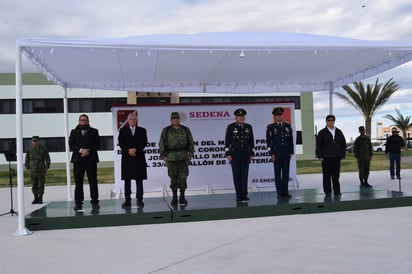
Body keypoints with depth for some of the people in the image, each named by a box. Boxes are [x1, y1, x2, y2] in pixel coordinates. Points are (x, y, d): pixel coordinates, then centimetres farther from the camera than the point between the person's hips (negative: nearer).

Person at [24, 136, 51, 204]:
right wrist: (28, 168, 6)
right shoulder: (29, 150, 5)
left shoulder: (43, 149, 1)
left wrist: (47, 168, -1)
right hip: (33, 171, 2)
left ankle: (40, 198, 7)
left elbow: (47, 159, 4)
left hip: (41, 170, -2)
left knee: (41, 185, -1)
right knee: (34, 185, 3)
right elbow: (27, 159, 12)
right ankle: (36, 198, 12)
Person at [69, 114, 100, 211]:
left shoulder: (94, 131, 13)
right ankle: (78, 203, 4)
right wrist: (80, 150, -14)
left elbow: (97, 144, 2)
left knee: (93, 181, -2)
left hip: (91, 159, 0)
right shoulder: (74, 132, 14)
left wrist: (88, 151, -12)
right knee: (78, 182, 0)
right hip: (78, 160, 1)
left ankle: (95, 202, 1)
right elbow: (71, 145, 2)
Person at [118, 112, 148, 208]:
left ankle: (139, 200, 2)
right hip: (126, 157, 0)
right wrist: (129, 151, -12)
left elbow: (144, 143, 1)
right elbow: (121, 143, 1)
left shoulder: (142, 130, 11)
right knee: (127, 180, 1)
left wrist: (136, 150, -12)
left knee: (139, 179, 0)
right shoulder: (123, 130, 10)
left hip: (139, 157, 0)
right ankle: (127, 200, 4)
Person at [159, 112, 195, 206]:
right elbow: (161, 144, 3)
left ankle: (182, 197, 6)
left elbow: (191, 142, 10)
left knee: (183, 177, -3)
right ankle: (174, 198, 13)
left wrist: (190, 154, 2)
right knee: (173, 178, 3)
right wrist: (163, 156, -3)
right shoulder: (166, 130, 4)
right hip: (171, 157, 0)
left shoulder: (185, 130, 7)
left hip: (183, 156, 1)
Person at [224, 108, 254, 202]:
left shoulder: (248, 127, 8)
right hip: (234, 155, -2)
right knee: (236, 175, 1)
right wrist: (228, 154, -8)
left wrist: (251, 154, 6)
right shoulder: (230, 127, -1)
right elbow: (227, 141, -2)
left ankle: (244, 195, 3)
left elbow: (251, 141, 11)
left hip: (245, 155, 2)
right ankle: (239, 195, 8)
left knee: (244, 175, 0)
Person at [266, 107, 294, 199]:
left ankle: (285, 192, 9)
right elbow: (268, 141, -2)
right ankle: (279, 193, 6)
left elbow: (291, 140, 12)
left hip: (286, 154, 3)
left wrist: (291, 152, 5)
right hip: (276, 154, -3)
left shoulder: (288, 126, 11)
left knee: (286, 173, 4)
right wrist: (271, 153, -8)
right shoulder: (270, 127, 1)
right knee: (278, 174, 1)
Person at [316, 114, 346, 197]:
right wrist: (320, 156, -7)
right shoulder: (322, 132, 2)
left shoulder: (339, 132, 12)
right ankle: (327, 191, 7)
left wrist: (343, 155, 6)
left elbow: (343, 144, 14)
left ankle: (337, 191, 12)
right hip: (326, 157, -2)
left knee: (336, 175, 4)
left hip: (337, 157, 3)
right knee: (327, 175, 0)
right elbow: (318, 145, 0)